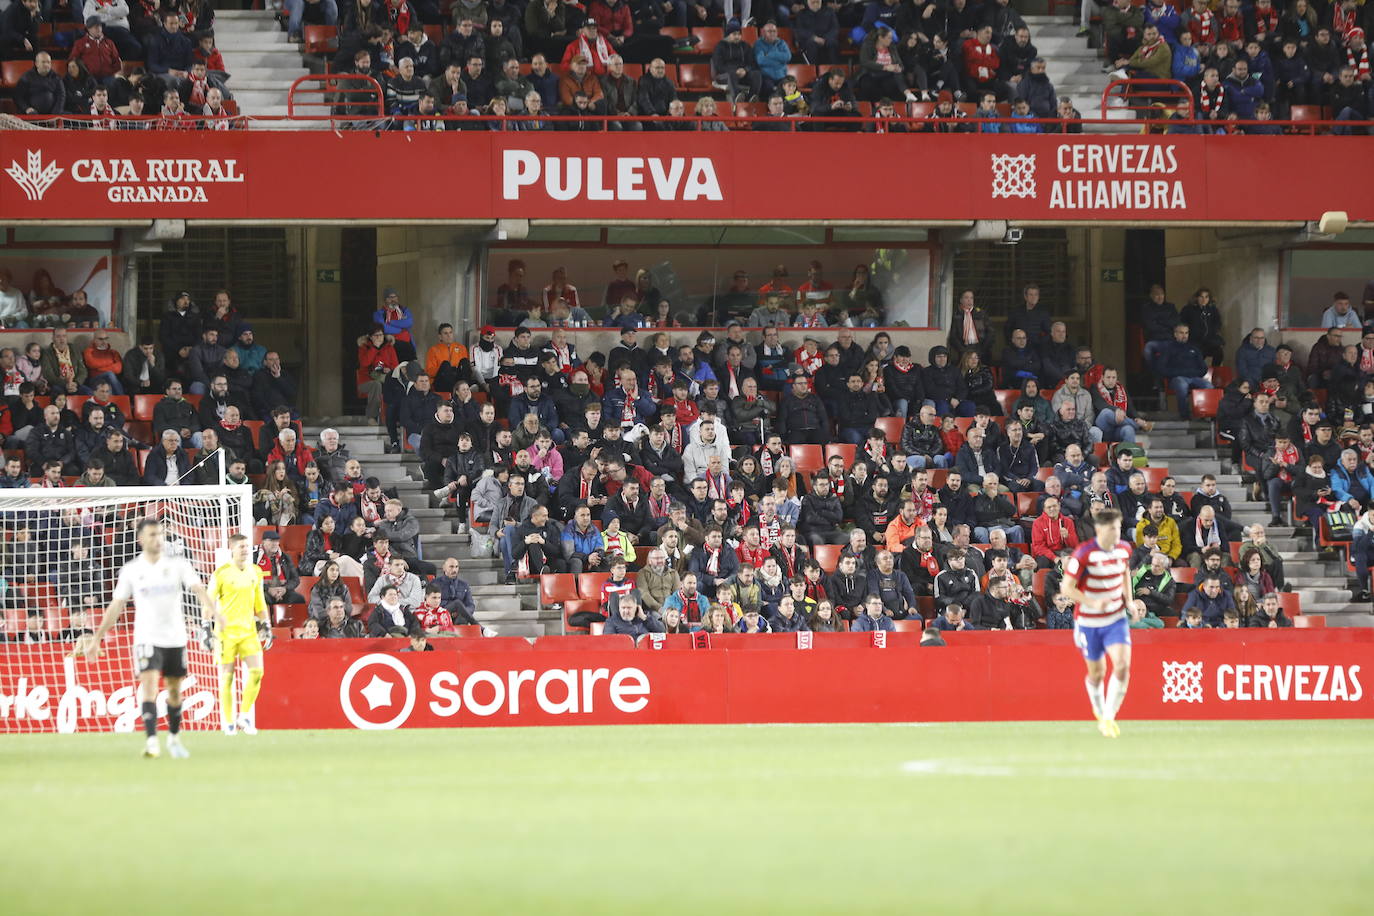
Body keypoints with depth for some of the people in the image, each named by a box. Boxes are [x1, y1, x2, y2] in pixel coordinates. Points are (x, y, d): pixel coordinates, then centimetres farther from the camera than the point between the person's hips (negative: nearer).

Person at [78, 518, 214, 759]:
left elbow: (197, 587, -11)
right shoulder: (131, 570, 3)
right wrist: (97, 638, 6)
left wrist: (208, 605, -33)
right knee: (149, 685, -18)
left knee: (175, 690, 10)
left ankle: (174, 739, 28)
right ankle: (151, 741, -24)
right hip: (147, 638, -1)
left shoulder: (178, 563, 1)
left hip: (175, 637, 1)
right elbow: (116, 606, 7)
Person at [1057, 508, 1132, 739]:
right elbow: (1067, 588, -16)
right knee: (1097, 672, 10)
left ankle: (1109, 718, -8)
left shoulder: (1123, 550, -3)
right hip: (1088, 622, -3)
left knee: (1122, 665, -18)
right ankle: (1100, 714, 39)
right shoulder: (1083, 554, -18)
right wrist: (1093, 603, -28)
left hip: (1116, 618, 3)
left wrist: (1129, 600, 7)